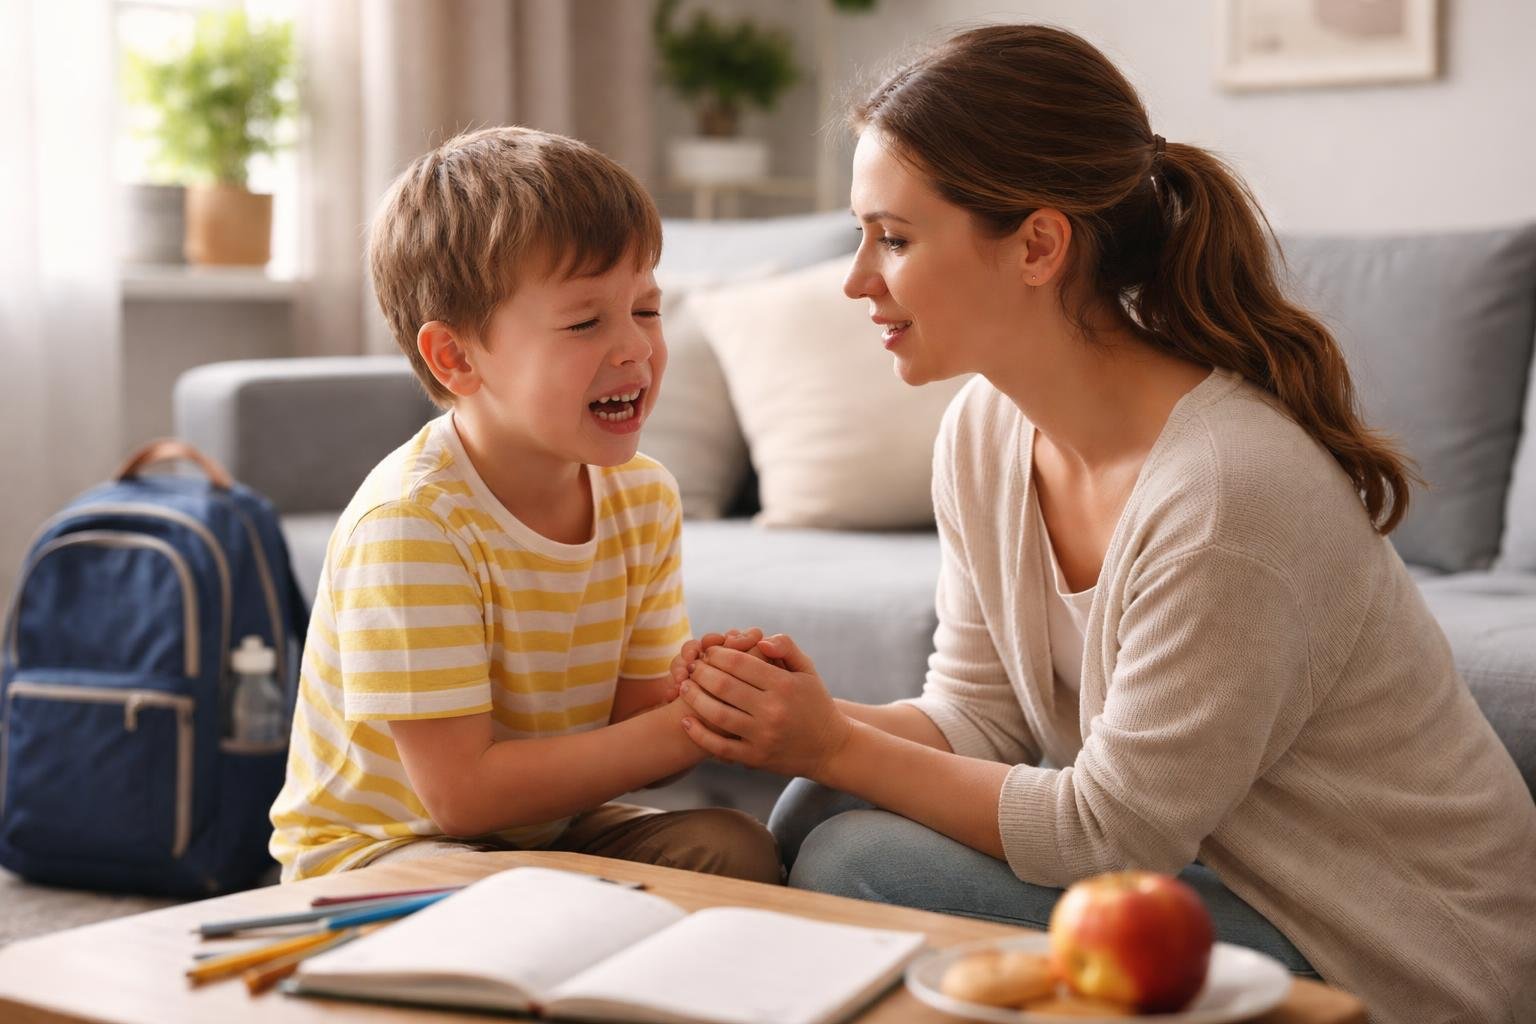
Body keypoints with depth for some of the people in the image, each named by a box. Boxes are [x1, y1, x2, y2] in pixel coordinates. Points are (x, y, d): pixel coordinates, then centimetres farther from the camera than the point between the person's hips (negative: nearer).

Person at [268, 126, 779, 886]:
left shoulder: (643, 495, -3)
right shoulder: (411, 520, -26)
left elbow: (634, 722, -1)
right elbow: (462, 792, -27)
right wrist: (685, 729, -28)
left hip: (546, 827, 6)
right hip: (376, 847, -6)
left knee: (736, 850, -18)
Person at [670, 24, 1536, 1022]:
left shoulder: (1227, 489, -30)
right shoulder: (985, 430, -4)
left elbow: (1108, 831, -23)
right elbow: (978, 719, 2)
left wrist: (838, 746, -19)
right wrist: (812, 724, -17)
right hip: (1197, 855, 8)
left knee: (861, 862, -19)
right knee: (816, 811, -4)